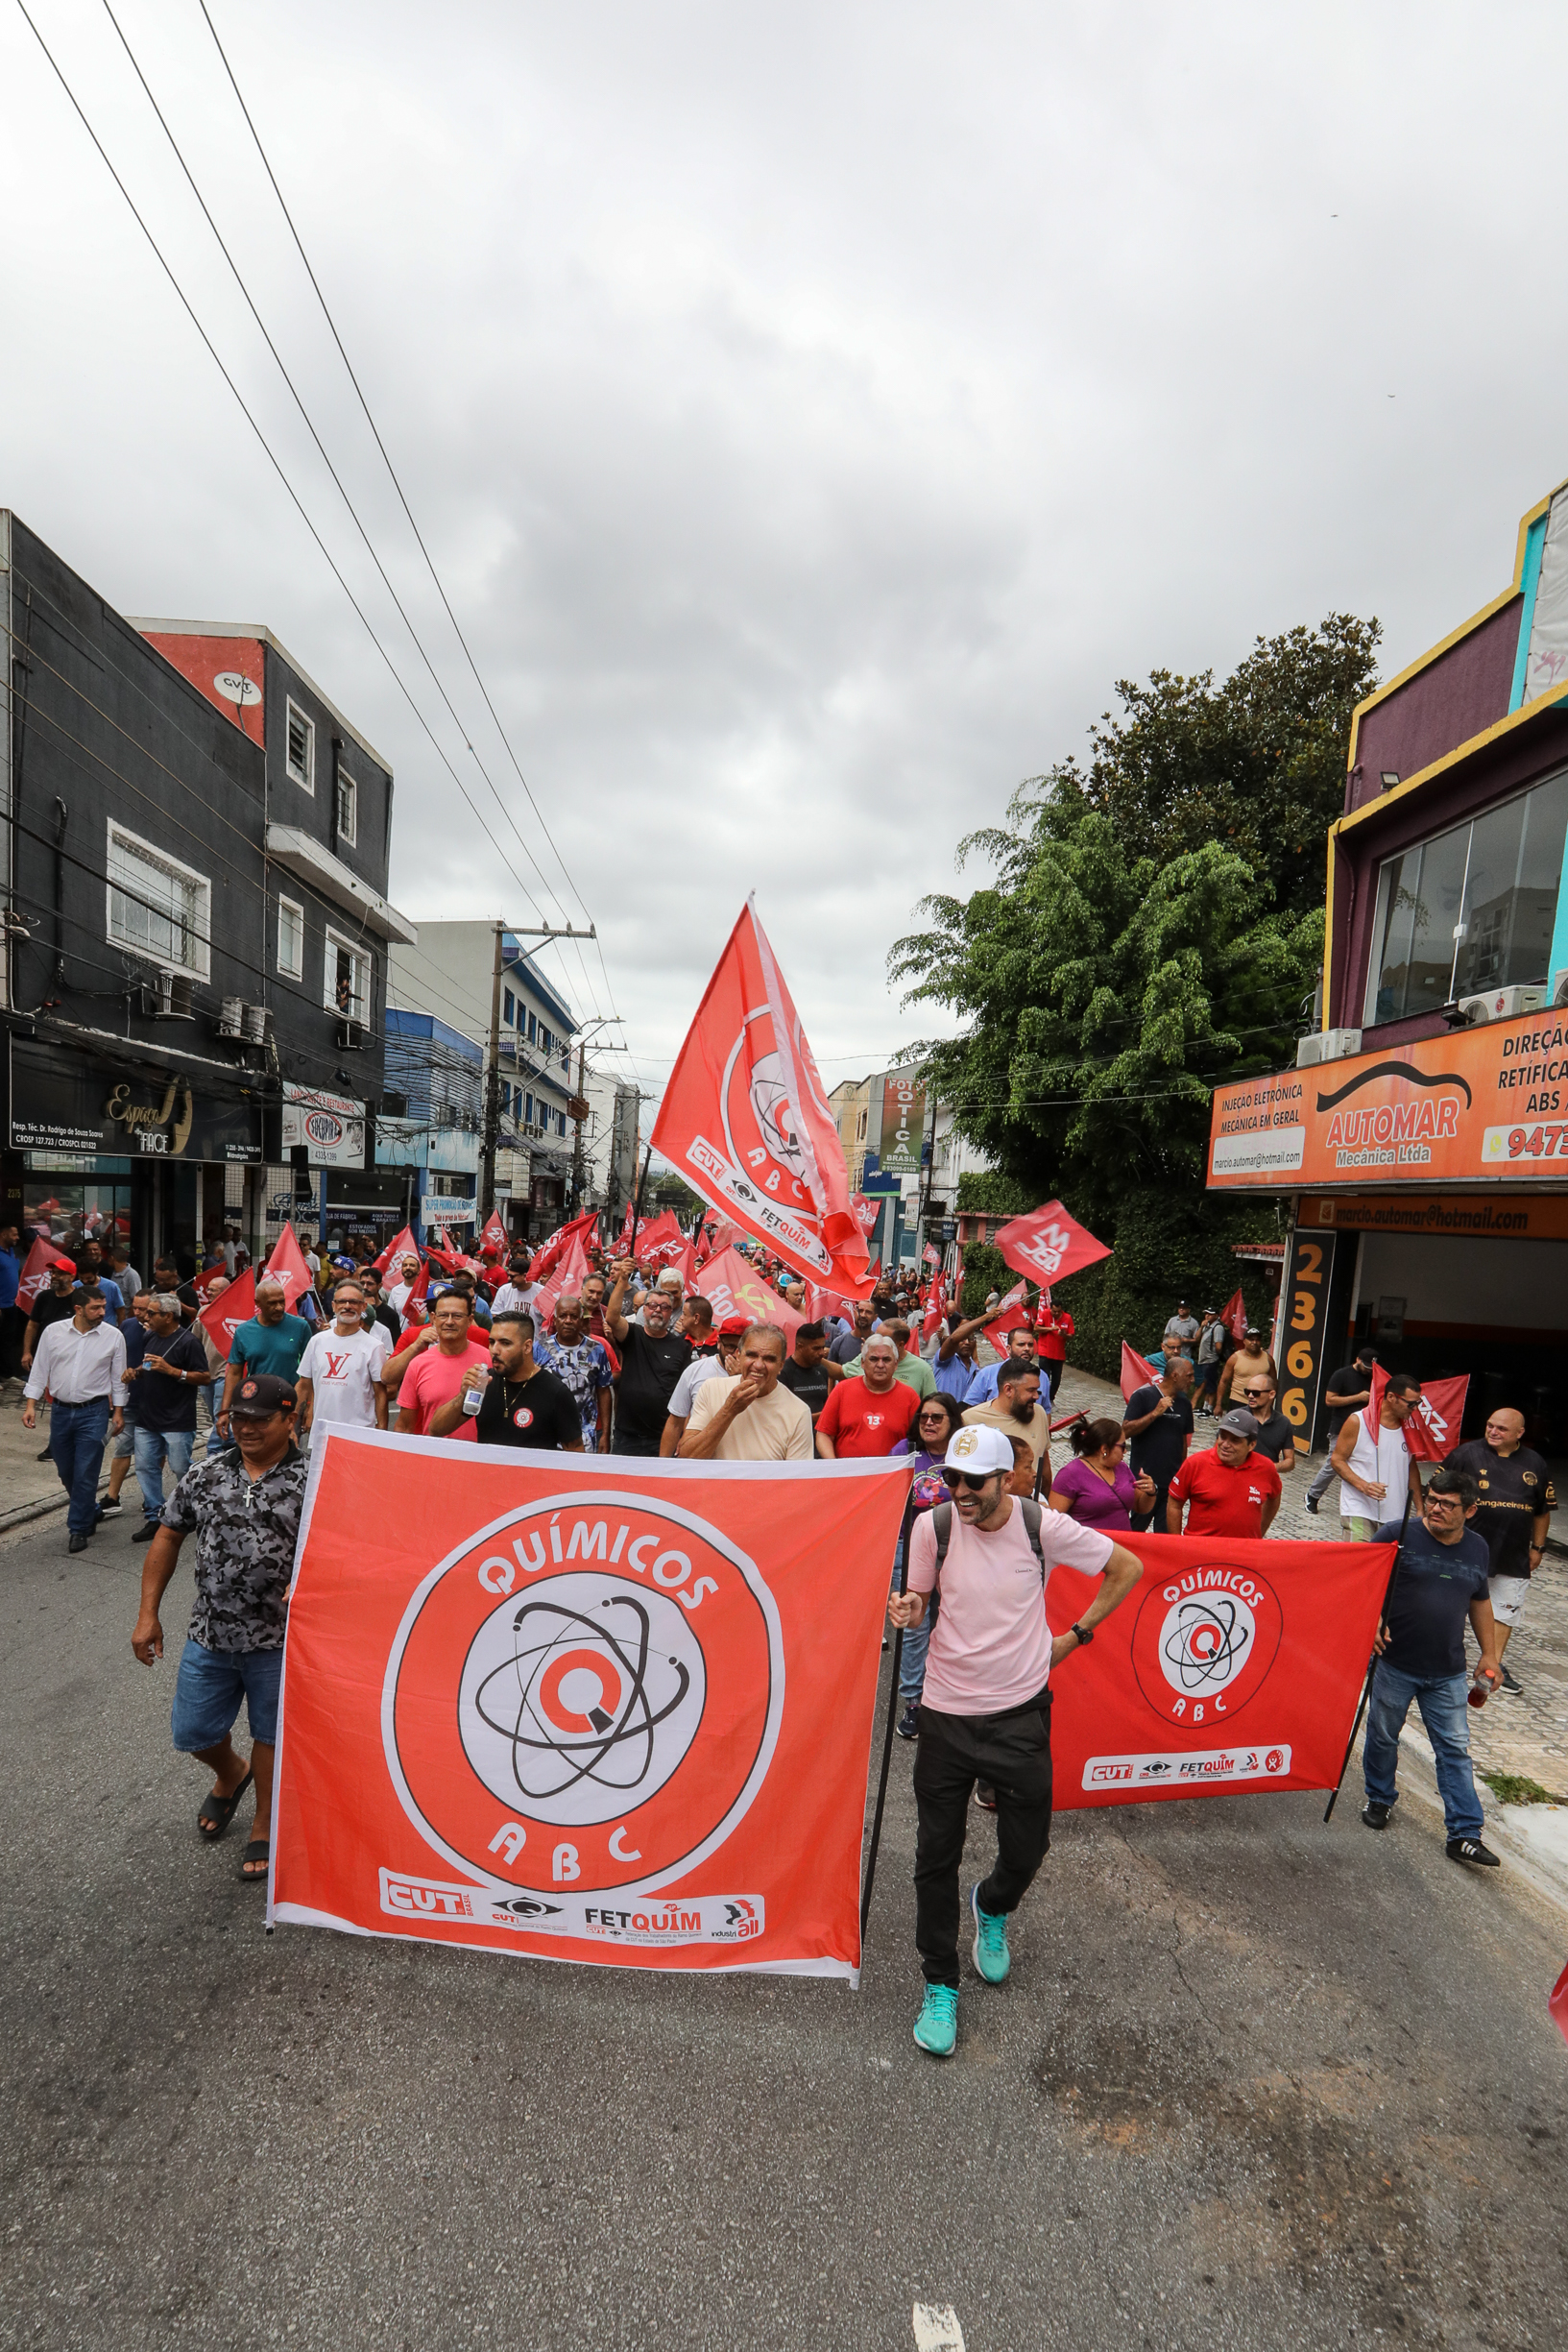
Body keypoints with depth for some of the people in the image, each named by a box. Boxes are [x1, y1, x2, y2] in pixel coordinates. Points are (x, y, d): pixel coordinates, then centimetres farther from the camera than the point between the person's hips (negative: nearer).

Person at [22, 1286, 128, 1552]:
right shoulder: (53, 1331, -2)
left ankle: (79, 1528, 9)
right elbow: (39, 1370, 4)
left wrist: (118, 1411, 2)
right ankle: (89, 1513, 36)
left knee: (85, 1474, -4)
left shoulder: (113, 1336, -5)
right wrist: (30, 1405, -1)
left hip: (94, 1413, -3)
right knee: (66, 1472, 15)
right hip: (60, 1411, 3)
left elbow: (118, 1378, 2)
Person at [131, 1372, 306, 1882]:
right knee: (192, 1732, 17)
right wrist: (148, 1614, 6)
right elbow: (168, 1537, 7)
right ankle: (230, 1774, 51)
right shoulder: (206, 1473, -2)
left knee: (270, 1736, 13)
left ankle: (265, 1826, 39)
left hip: (278, 1641, -4)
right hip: (209, 1636, 4)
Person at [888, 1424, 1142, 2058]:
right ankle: (940, 1987, 30)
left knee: (1026, 1850, 11)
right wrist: (905, 1611, -20)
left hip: (1020, 1714, 0)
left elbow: (1127, 1567, 1)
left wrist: (1076, 1634, 1)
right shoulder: (933, 1526, -11)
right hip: (945, 1714, 1)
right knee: (937, 1855, 7)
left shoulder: (1044, 1528, -15)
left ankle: (992, 1910, 47)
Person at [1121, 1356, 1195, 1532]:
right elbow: (1126, 1430, -15)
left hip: (1173, 1480, 5)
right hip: (1145, 1479, -5)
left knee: (1166, 1531, 8)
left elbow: (1184, 1439, 18)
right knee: (1135, 1530, 1)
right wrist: (1155, 1413, -19)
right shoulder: (1143, 1396, -7)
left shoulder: (1185, 1403, 9)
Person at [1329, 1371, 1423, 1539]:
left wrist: (1420, 1509, 13)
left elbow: (1412, 1469, 18)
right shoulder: (1357, 1422, -6)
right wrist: (1363, 1486, -18)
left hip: (1396, 1516, 5)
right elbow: (1337, 1459, -4)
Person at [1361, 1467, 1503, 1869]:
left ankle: (1465, 1835, 15)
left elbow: (1480, 1602, 16)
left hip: (1448, 1673, 3)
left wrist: (1490, 1654, 14)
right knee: (1383, 1736, 13)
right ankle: (1379, 1799, 35)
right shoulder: (1396, 1535, -13)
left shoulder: (1478, 1549, 2)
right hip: (1395, 1663, -3)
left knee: (1455, 1749, 5)